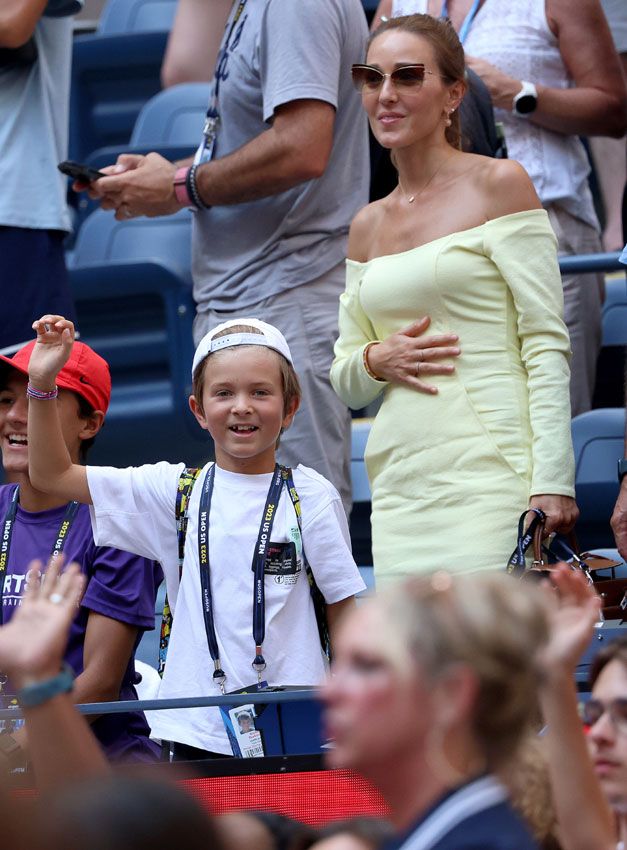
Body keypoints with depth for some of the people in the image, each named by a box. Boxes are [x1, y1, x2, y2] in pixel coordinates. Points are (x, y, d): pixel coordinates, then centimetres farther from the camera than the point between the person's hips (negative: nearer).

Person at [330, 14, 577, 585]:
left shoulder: (499, 185, 0)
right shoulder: (367, 226, 17)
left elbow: (547, 345, -6)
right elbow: (344, 381, 22)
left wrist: (552, 482, -15)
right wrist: (376, 361, -2)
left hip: (492, 472, -6)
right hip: (402, 489, 6)